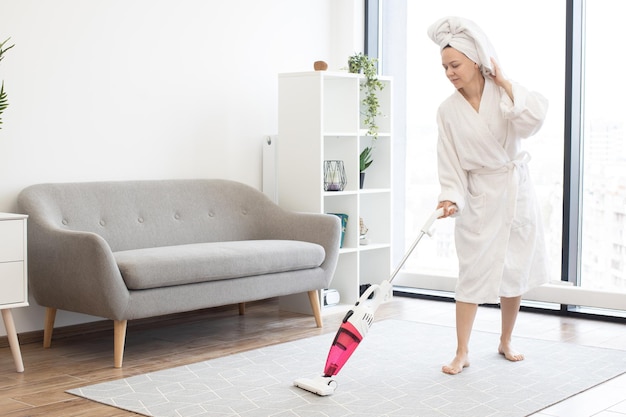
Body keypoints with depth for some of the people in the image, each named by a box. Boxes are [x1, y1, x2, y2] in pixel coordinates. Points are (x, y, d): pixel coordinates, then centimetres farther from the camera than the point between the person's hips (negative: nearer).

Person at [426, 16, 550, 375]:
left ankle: (506, 342, 26)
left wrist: (504, 82, -17)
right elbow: (450, 162, -7)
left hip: (517, 190, 1)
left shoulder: (504, 93, -5)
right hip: (480, 198, -1)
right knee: (474, 273, -5)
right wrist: (451, 198, -21)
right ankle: (462, 352, 3)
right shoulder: (448, 110, -5)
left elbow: (533, 119, -24)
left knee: (516, 271, 9)